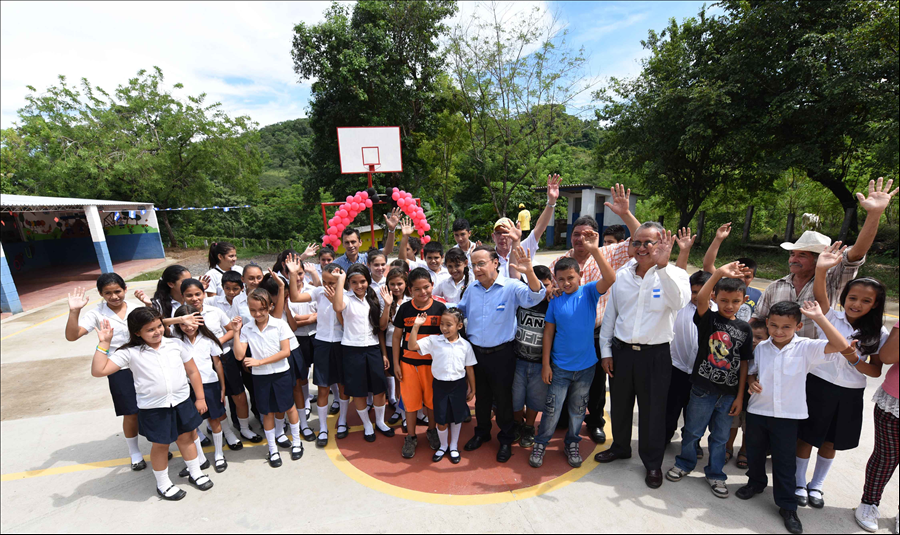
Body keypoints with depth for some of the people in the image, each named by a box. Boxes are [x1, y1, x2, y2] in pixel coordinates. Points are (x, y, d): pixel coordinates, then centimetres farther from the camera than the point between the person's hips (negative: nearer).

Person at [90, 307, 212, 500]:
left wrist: (200, 397, 3)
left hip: (182, 402, 2)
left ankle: (195, 473, 38)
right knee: (161, 445, 14)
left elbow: (192, 371, 3)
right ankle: (163, 484, 37)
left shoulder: (174, 344, -3)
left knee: (186, 438, 17)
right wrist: (104, 343, -15)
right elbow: (98, 371, -14)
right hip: (153, 409, -2)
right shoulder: (130, 353, -8)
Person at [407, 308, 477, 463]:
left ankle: (454, 446, 39)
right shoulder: (433, 341, -9)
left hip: (459, 385, 1)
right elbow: (412, 346, -15)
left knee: (457, 417, 15)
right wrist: (416, 326, -22)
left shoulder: (465, 345, -7)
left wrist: (472, 390, 6)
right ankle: (443, 446, 38)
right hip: (440, 385, 0)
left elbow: (469, 369, 0)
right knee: (441, 419, 10)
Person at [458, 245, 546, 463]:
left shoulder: (511, 287, -16)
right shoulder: (472, 288, 0)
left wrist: (529, 271, -49)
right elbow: (460, 311, 14)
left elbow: (535, 296, -33)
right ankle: (482, 433, 44)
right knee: (481, 396, 22)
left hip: (501, 353, -4)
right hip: (476, 352, 4)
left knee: (503, 397, 14)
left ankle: (506, 440, 36)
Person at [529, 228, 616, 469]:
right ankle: (540, 444, 27)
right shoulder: (555, 302, -4)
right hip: (560, 366, 0)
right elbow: (548, 334, -1)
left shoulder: (589, 292, -7)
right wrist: (545, 364, -2)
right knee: (552, 409, 7)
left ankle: (572, 443, 38)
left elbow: (610, 279, -26)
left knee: (578, 409, 17)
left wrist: (595, 251, -37)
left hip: (585, 366, 0)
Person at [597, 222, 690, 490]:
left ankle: (653, 463, 34)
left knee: (652, 410, 11)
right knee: (620, 404, 19)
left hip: (655, 354, -3)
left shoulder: (673, 274, -8)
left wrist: (663, 266, -41)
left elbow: (679, 302, -31)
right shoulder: (621, 275, 2)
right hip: (621, 350, 3)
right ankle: (620, 446, 43)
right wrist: (605, 350, 7)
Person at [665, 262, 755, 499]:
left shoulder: (745, 328, 1)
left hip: (729, 394, 3)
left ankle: (716, 474, 36)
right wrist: (719, 273, -42)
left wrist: (740, 396, 3)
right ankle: (685, 463, 35)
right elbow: (700, 299, -30)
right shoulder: (708, 319, -8)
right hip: (703, 389, -2)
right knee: (692, 431, 12)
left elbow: (743, 364, 4)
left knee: (720, 437, 17)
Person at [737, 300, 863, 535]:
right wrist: (751, 382, -11)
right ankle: (756, 482, 44)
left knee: (785, 462, 8)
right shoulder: (761, 347, -3)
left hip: (788, 415, -3)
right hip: (757, 410, 3)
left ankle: (787, 506, 26)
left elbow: (841, 346, -27)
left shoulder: (806, 348, -11)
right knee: (754, 452, 20)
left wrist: (819, 317, -26)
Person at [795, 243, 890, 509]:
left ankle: (816, 485, 37)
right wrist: (821, 270, -43)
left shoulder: (878, 335, 0)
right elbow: (819, 294, -27)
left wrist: (857, 362, -18)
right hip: (818, 385, -3)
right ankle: (799, 484, 26)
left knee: (830, 442, 17)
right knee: (806, 437, 8)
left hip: (850, 394, 3)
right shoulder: (830, 317, -8)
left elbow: (876, 370, 2)